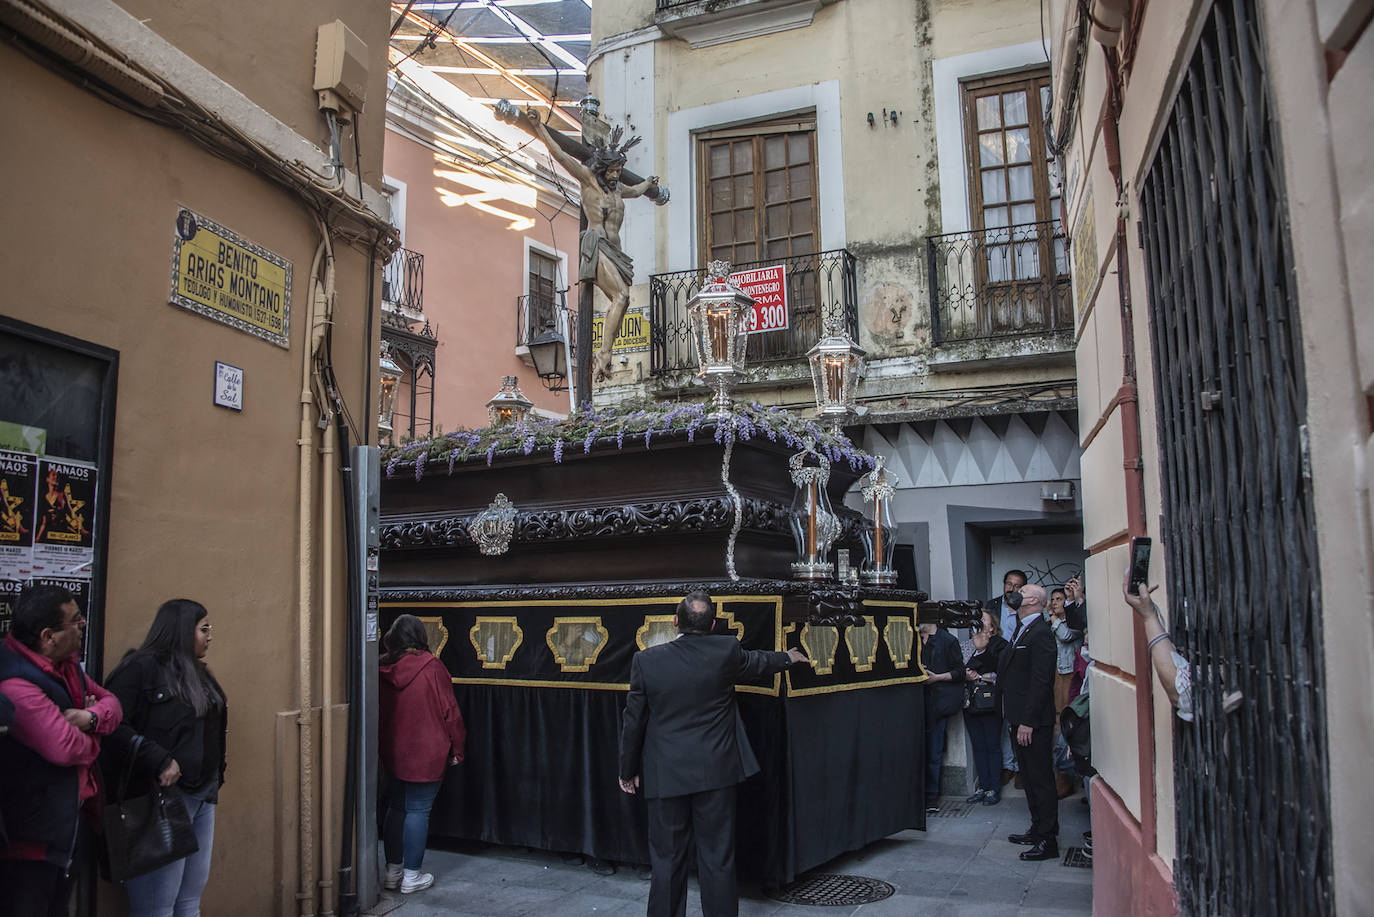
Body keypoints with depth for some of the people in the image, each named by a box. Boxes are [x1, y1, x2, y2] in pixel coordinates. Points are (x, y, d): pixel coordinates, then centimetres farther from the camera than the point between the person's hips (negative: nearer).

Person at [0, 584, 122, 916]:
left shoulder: (65, 665, 5)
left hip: (66, 822, 10)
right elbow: (68, 748, -30)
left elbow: (111, 702, 11)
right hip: (31, 835, -10)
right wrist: (93, 742, -7)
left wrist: (91, 716, -13)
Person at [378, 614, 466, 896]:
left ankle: (393, 871, 26)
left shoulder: (383, 669, -1)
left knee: (396, 808, 16)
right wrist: (456, 748, 1)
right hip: (426, 754, -5)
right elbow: (449, 711, -10)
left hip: (394, 752, 5)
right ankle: (411, 877, 10)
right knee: (418, 810, 2)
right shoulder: (430, 667, -14)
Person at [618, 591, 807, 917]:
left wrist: (628, 770, 11)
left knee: (666, 859, 11)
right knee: (717, 859, 11)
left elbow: (634, 721, -1)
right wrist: (787, 657, 37)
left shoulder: (646, 660, -7)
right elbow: (756, 662, 15)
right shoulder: (726, 650, -7)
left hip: (665, 776, 0)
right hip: (716, 772, 0)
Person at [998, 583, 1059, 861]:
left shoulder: (1040, 633, -17)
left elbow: (1040, 681, -21)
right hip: (1020, 718, 10)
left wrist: (1027, 721, -22)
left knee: (1040, 779, -1)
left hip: (1034, 721, -10)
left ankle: (1048, 840, 7)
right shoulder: (1021, 630, 14)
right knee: (1030, 777, 18)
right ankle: (1038, 830, 30)